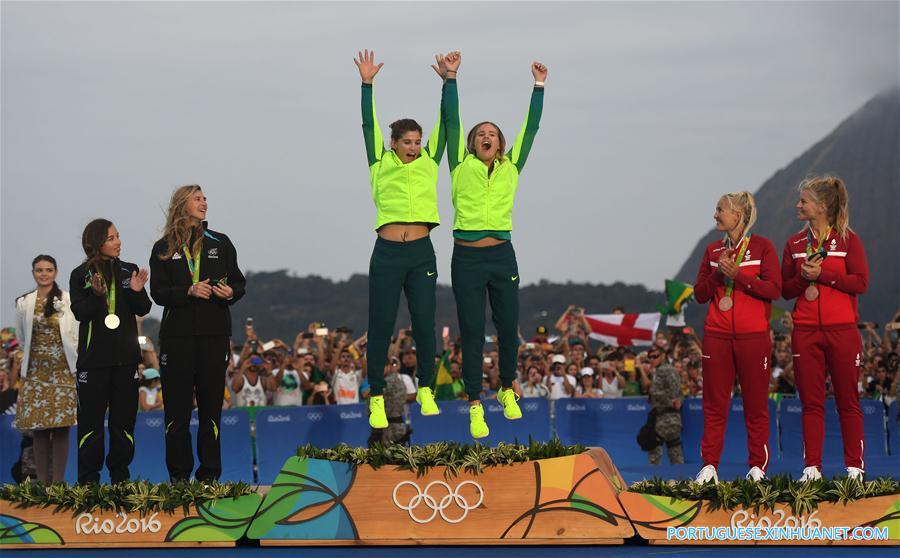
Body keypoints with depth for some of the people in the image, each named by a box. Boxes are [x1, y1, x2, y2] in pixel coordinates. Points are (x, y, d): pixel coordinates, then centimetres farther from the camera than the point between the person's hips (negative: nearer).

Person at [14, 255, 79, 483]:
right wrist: (18, 367, 17)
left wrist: (80, 368, 0)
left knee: (61, 428, -3)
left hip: (63, 371, -2)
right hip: (36, 373, 2)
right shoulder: (24, 303, 7)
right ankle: (42, 482, 5)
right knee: (39, 429, 0)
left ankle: (58, 482, 2)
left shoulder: (69, 300, -2)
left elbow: (77, 337, 1)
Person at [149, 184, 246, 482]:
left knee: (211, 403, 1)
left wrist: (230, 292, -10)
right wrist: (189, 291, -17)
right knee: (177, 404, -1)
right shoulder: (163, 248, 6)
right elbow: (158, 292, -1)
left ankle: (209, 474, 5)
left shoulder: (220, 243, 11)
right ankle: (179, 474, 5)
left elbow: (239, 282, 13)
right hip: (177, 334, -1)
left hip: (214, 334, 1)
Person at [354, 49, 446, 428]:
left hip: (422, 254, 2)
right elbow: (369, 124, 0)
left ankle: (426, 390, 14)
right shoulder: (381, 164, 7)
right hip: (387, 253, -1)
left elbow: (446, 123, 7)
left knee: (424, 324, 1)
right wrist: (367, 84, -7)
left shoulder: (429, 162, 11)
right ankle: (377, 398, 7)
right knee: (381, 326, 0)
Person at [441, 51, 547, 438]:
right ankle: (475, 406, 3)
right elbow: (451, 120, -2)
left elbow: (530, 127, 8)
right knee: (472, 331, -1)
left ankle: (507, 390, 29)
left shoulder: (510, 169, 9)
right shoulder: (463, 167, 4)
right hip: (467, 258, -2)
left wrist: (539, 86, 6)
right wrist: (451, 78, -7)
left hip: (502, 257, 2)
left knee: (508, 327, 7)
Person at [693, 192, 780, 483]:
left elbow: (774, 289, -9)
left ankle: (757, 467, 7)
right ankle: (709, 467, 6)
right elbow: (700, 294, 10)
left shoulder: (762, 246, 1)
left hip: (753, 336, -3)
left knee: (756, 404, 1)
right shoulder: (713, 251, 12)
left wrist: (737, 275, -15)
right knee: (714, 405, 3)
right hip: (717, 336, 3)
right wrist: (718, 273, -7)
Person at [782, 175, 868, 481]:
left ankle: (855, 468, 7)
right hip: (805, 331, 3)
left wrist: (823, 275, -15)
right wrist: (803, 278, -10)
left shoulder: (847, 240, 0)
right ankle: (812, 468, 8)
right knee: (811, 402, 4)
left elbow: (861, 282, -8)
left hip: (842, 330, -3)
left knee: (848, 401, 1)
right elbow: (785, 290, 9)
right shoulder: (794, 244, 10)